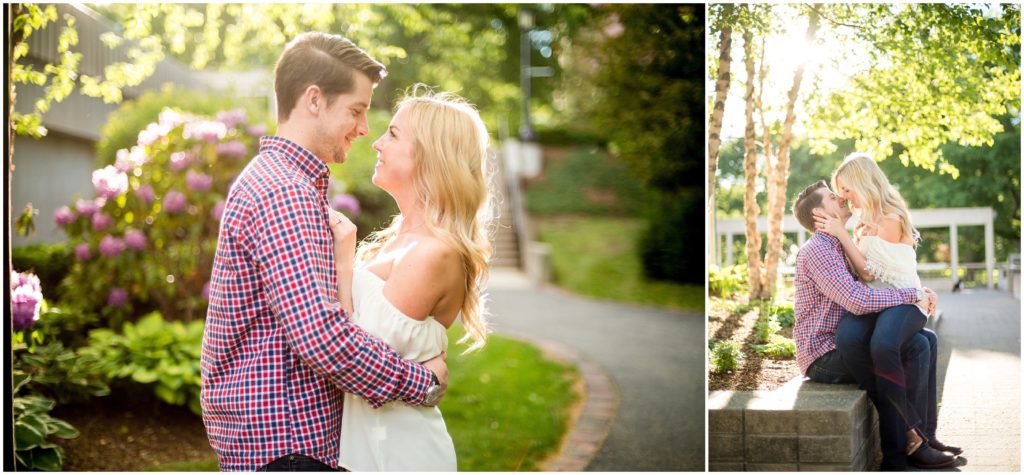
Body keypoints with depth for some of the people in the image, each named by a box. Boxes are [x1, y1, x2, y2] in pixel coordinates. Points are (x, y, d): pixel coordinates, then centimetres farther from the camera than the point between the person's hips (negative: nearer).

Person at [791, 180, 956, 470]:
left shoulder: (837, 248, 19)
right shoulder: (817, 249, -14)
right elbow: (858, 300, -27)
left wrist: (920, 294, 3)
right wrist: (912, 295, -16)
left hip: (842, 346, 10)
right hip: (825, 356, -10)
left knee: (924, 340, 8)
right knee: (915, 348, -18)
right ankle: (909, 437, -5)